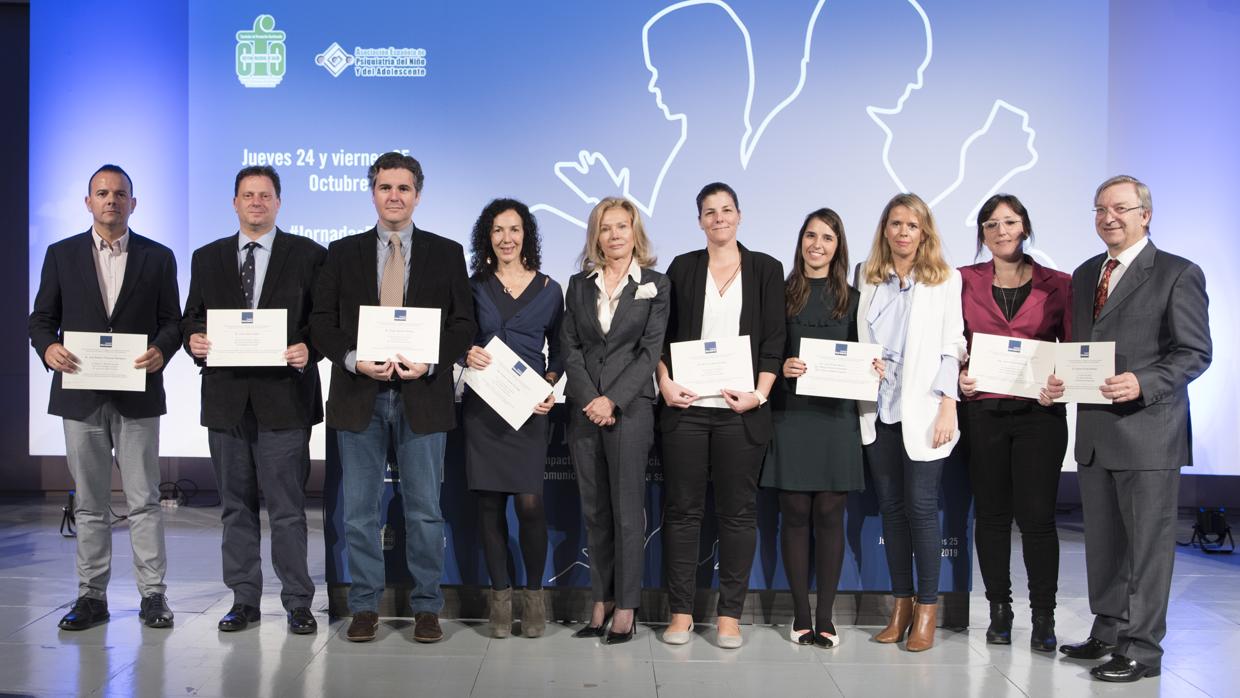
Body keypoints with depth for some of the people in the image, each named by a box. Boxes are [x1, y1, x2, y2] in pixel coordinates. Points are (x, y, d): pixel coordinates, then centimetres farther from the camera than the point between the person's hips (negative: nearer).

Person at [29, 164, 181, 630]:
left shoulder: (158, 257, 6)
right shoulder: (61, 254, 8)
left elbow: (172, 321, 5)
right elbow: (41, 319, 9)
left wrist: (161, 351, -15)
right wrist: (48, 348, -12)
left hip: (137, 395, -1)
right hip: (81, 395, 2)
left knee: (144, 500, 1)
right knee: (89, 503, 9)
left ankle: (153, 594, 9)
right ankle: (92, 595, 17)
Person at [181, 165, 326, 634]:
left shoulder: (308, 255, 4)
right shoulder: (207, 257, 13)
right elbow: (192, 317, 15)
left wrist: (308, 349, -16)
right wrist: (194, 339, -6)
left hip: (283, 396, -3)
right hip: (226, 397, 4)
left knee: (287, 505, -1)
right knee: (236, 504, 10)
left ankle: (297, 603, 9)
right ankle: (244, 599, 21)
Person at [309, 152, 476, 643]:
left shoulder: (446, 253, 7)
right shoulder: (343, 252, 9)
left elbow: (463, 325, 3)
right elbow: (321, 322, 4)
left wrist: (429, 362, -14)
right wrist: (353, 359, -13)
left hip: (422, 395, -1)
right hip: (359, 395, 1)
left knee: (424, 509, 5)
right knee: (359, 509, 6)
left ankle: (426, 608, 16)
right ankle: (365, 606, 18)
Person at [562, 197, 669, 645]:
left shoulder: (655, 285, 3)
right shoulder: (579, 285, 12)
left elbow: (651, 351, -4)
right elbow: (571, 348, 5)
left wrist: (612, 400, -13)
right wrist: (589, 399, -8)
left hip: (630, 408, -3)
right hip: (584, 410, 3)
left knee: (626, 510, 0)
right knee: (594, 510, 8)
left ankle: (626, 608, 8)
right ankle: (601, 602, 16)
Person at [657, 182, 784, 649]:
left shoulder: (766, 269, 8)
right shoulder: (682, 268, 11)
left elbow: (773, 339, 3)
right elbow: (662, 335, 10)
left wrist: (760, 393, -8)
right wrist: (665, 383, -4)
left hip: (741, 408, -1)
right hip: (686, 404, 1)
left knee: (738, 510, 3)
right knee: (682, 508, 3)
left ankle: (730, 614, 12)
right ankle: (681, 611, 12)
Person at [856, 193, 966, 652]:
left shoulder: (945, 279, 3)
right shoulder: (868, 278, 13)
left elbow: (951, 345, -2)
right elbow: (859, 341, 14)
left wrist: (948, 406, -9)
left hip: (921, 409, -3)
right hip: (878, 409, 4)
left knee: (921, 506, -6)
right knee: (890, 506, 6)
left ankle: (927, 608, 5)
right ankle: (901, 604, 16)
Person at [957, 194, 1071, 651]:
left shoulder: (1057, 285, 5)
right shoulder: (965, 281, 7)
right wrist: (959, 375, -8)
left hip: (1039, 412, -1)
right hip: (982, 411, 1)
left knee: (1036, 515, -3)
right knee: (991, 513, 8)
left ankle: (1043, 617, 11)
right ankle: (999, 611, 20)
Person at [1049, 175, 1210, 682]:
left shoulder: (1178, 274, -5)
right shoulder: (1085, 275, 15)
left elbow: (1195, 352, -10)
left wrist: (1143, 384, -23)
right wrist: (1062, 378, 1)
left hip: (1147, 429, -7)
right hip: (1094, 430, 7)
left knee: (1148, 541, 1)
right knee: (1102, 540, 15)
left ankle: (1142, 647, 10)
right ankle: (1107, 632, 27)